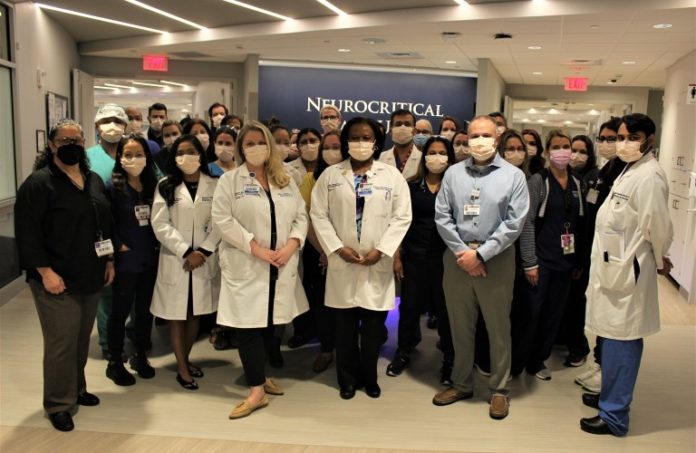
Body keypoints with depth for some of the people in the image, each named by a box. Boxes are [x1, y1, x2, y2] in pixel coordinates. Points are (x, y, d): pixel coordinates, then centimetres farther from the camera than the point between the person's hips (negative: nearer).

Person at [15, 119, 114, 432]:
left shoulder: (94, 180, 11)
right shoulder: (38, 183, -10)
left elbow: (105, 223, 18)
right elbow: (27, 232, -15)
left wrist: (109, 261, 13)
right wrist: (45, 272, -19)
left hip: (91, 278, 7)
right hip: (58, 281, -6)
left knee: (82, 340, 17)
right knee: (61, 343, -1)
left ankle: (76, 389, 34)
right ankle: (59, 404, 14)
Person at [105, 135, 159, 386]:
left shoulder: (152, 185, 6)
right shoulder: (112, 187, -8)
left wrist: (158, 244, 2)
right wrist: (117, 247, -13)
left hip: (150, 259, 5)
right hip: (126, 260, -4)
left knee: (145, 310, 13)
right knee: (120, 311, 6)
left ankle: (140, 356, 29)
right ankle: (114, 363, 19)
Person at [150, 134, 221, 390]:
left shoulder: (215, 185, 3)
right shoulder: (165, 186, 3)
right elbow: (160, 224, -5)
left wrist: (203, 251, -14)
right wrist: (185, 252, -14)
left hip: (204, 260, 1)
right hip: (174, 260, -1)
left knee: (195, 314, 12)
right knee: (176, 316, 4)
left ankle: (185, 359, 29)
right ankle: (182, 368, 14)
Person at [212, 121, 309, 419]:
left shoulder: (286, 181, 12)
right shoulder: (230, 180, 0)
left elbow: (301, 216, 8)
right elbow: (222, 220, -10)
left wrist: (291, 245, -10)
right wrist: (256, 248, -16)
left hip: (281, 266, 4)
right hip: (246, 266, -4)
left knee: (270, 322, 13)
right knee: (249, 324, -5)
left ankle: (260, 374, 32)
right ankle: (257, 391, 1)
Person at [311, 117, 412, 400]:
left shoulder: (392, 176, 3)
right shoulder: (330, 175, 4)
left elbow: (402, 217, -1)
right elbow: (319, 215, 1)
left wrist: (381, 250, -11)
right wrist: (337, 248, -10)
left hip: (378, 263, 0)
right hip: (342, 262, 1)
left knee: (374, 326, 8)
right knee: (345, 325, 9)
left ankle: (369, 377, 26)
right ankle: (348, 378, 24)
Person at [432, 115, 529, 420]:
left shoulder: (513, 176, -1)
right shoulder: (453, 173, 6)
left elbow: (514, 223, -8)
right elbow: (442, 216, 2)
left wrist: (480, 255, -13)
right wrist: (461, 252, -9)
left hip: (497, 260, -2)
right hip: (457, 258, 3)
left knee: (498, 329, 6)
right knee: (460, 327, 12)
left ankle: (499, 390, 21)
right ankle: (461, 384, 28)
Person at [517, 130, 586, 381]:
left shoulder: (576, 183, 9)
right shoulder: (539, 180, -7)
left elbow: (579, 224, 11)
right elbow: (527, 222, -11)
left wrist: (579, 261, 8)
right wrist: (529, 262, -15)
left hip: (566, 260, 5)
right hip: (542, 259, -5)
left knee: (555, 313, 10)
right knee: (533, 312, -1)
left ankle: (538, 360, 25)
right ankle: (518, 359, 17)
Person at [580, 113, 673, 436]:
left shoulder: (649, 176, -18)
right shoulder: (629, 171, 13)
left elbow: (657, 226, -16)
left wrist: (659, 261, 0)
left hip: (626, 271, -9)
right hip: (613, 266, 10)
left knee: (621, 341, -2)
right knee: (612, 337, 18)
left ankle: (614, 415, 8)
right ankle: (611, 396, 33)